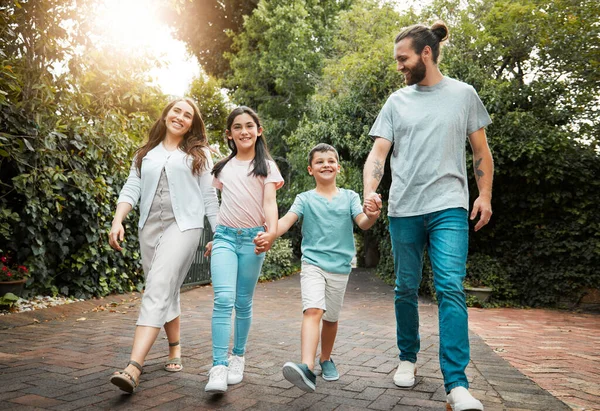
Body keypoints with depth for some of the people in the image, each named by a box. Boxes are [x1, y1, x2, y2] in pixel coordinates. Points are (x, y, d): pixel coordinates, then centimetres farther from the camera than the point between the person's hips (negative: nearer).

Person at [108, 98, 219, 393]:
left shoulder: (198, 154, 8)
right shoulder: (146, 153, 16)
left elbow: (209, 196, 6)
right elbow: (132, 188, 7)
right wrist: (118, 221, -7)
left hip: (183, 226, -4)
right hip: (149, 227, 5)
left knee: (158, 290, -17)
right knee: (167, 292, 11)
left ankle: (133, 367, -25)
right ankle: (175, 350, 28)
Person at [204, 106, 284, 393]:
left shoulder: (266, 166, 6)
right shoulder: (223, 167, 14)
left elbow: (269, 201, -6)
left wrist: (272, 230, -23)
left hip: (252, 238, -1)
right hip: (225, 236, 1)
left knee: (243, 303, 5)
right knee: (223, 299, -14)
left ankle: (238, 358, 21)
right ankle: (218, 367, -16)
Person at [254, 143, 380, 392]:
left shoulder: (349, 197, 5)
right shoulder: (305, 199, 3)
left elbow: (362, 222, -9)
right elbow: (287, 220, -12)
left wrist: (371, 216, -33)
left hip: (339, 267, 2)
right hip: (312, 263, -2)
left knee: (331, 317, 13)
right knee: (313, 311, -22)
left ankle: (326, 359, 36)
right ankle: (307, 369, -32)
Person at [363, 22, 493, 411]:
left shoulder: (463, 94, 7)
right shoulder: (397, 101, 9)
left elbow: (481, 151, 10)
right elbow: (378, 152, 3)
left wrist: (485, 194, 1)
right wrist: (370, 190, -14)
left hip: (449, 207, -2)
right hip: (403, 210, 3)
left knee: (451, 288, -13)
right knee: (406, 288, 10)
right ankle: (408, 359, 28)